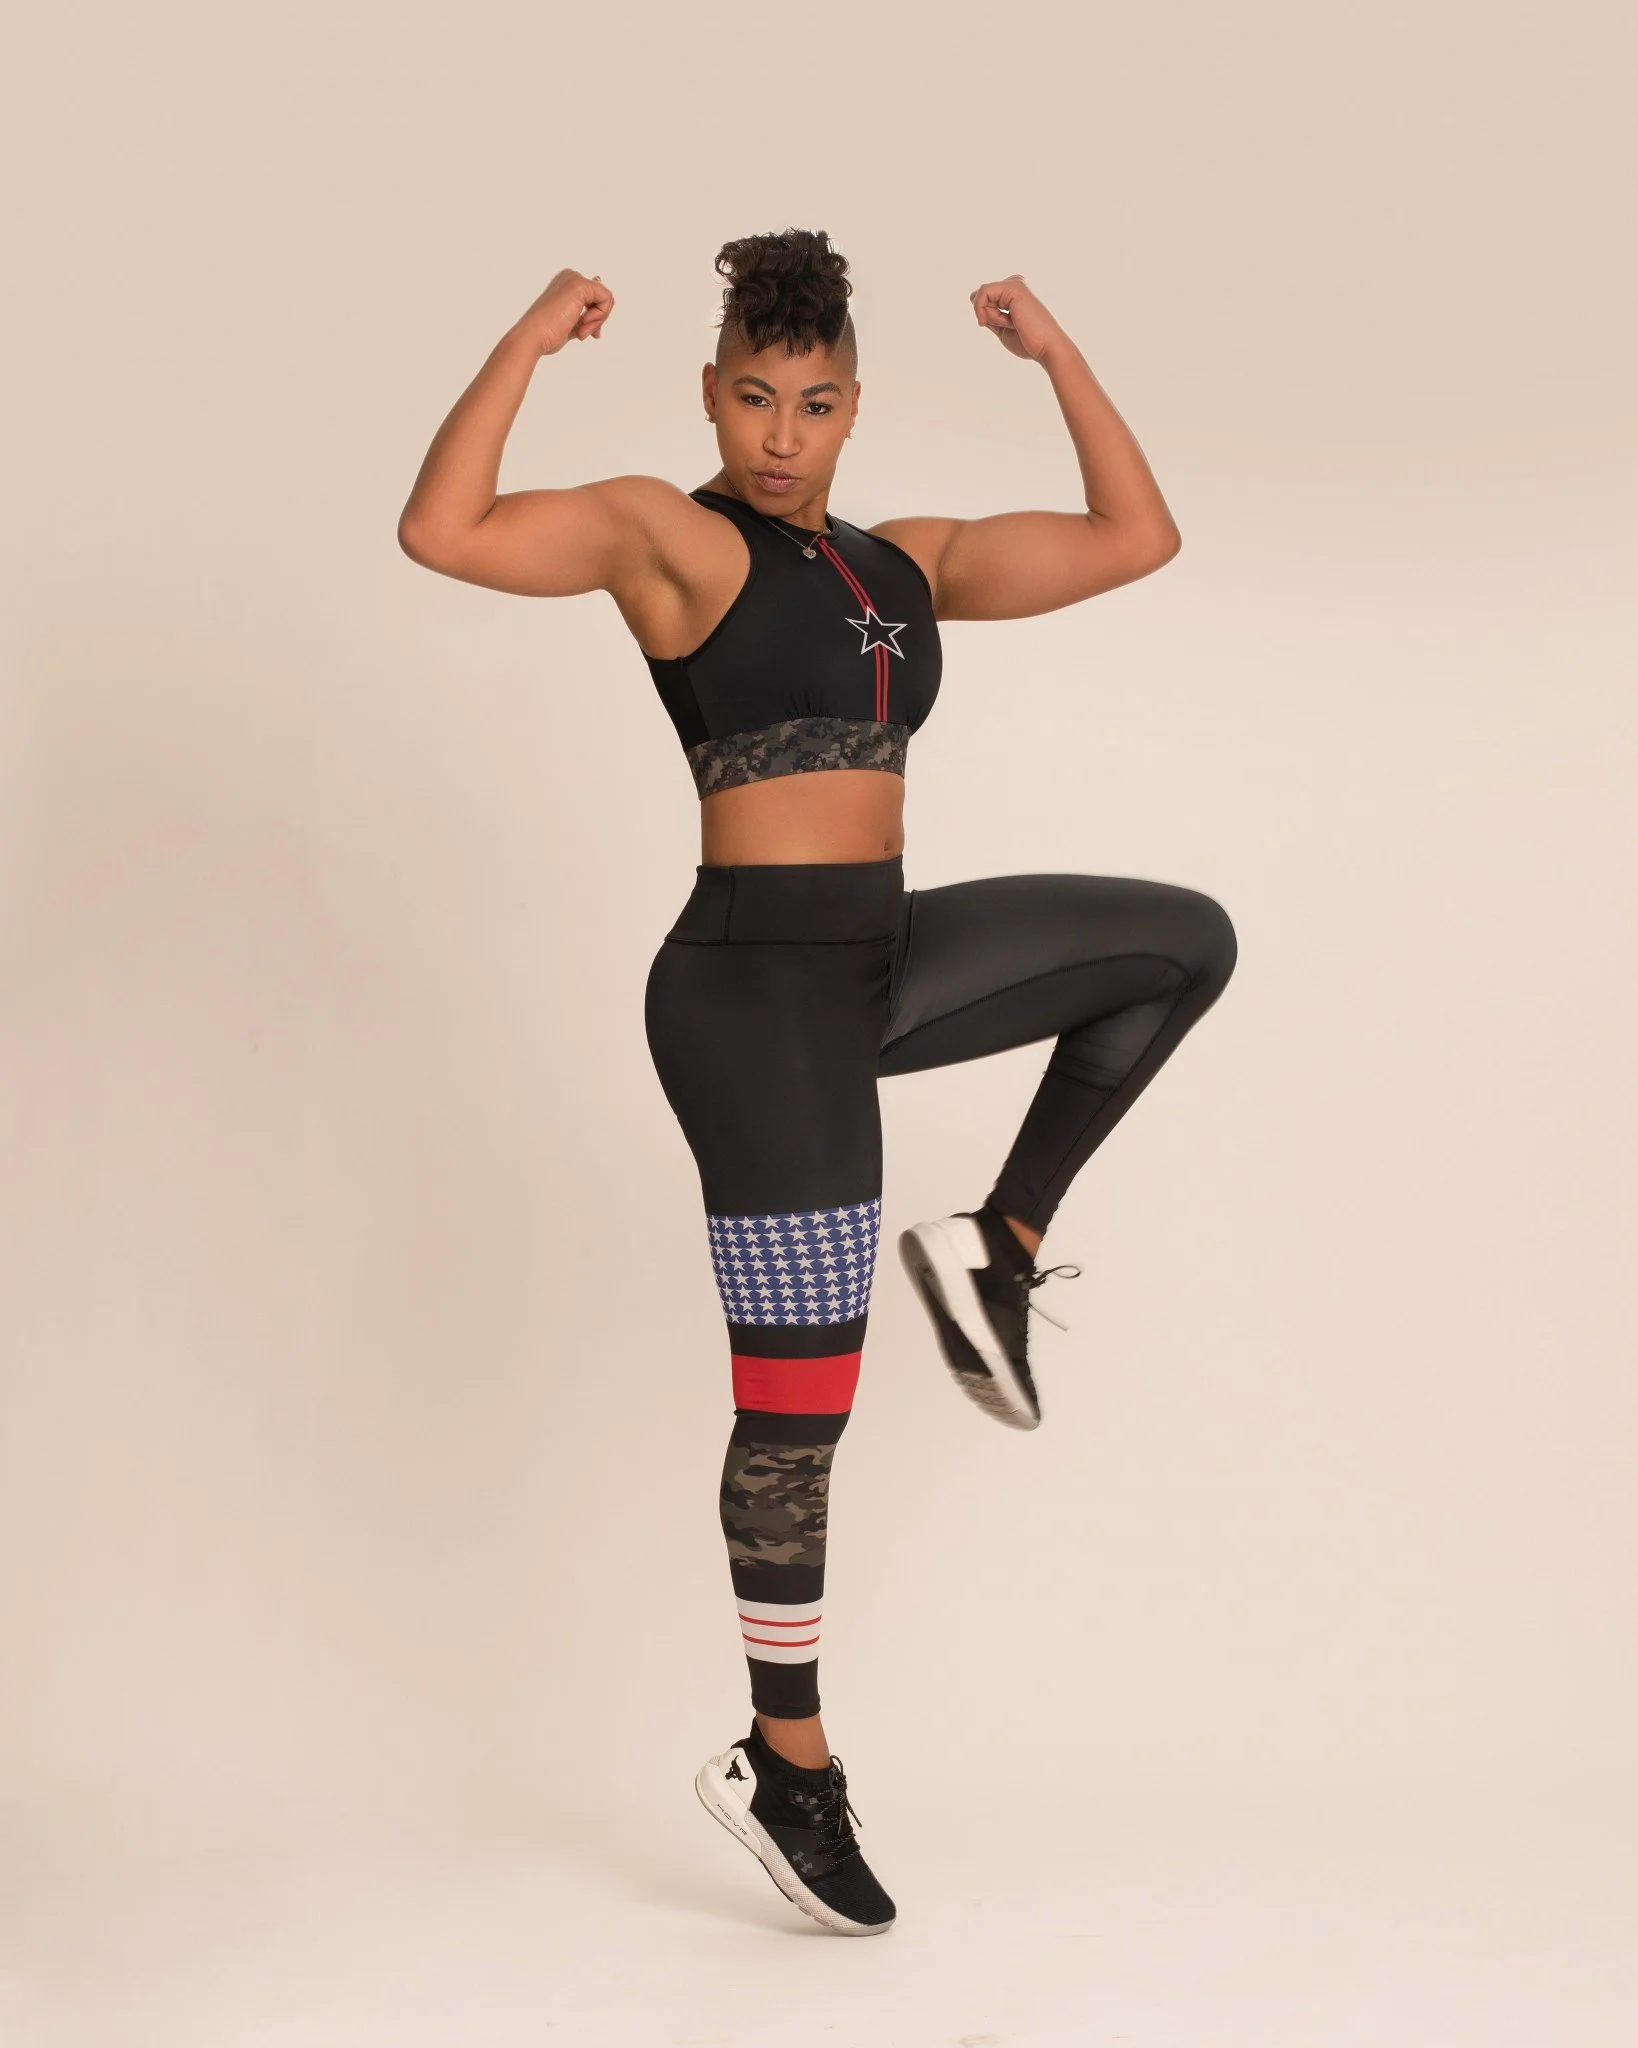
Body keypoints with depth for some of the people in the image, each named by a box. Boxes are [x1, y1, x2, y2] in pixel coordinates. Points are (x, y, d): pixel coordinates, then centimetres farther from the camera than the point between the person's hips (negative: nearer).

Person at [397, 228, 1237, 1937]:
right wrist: (530, 341, -16)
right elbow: (442, 534, -22)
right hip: (757, 989, -7)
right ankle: (786, 1767, 16)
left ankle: (997, 1247, 8)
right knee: (800, 1408, -1)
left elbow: (1135, 539, 16)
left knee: (1185, 941, 10)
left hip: (881, 961, 7)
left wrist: (1058, 356, 15)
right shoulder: (664, 531, -6)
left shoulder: (905, 560, 14)